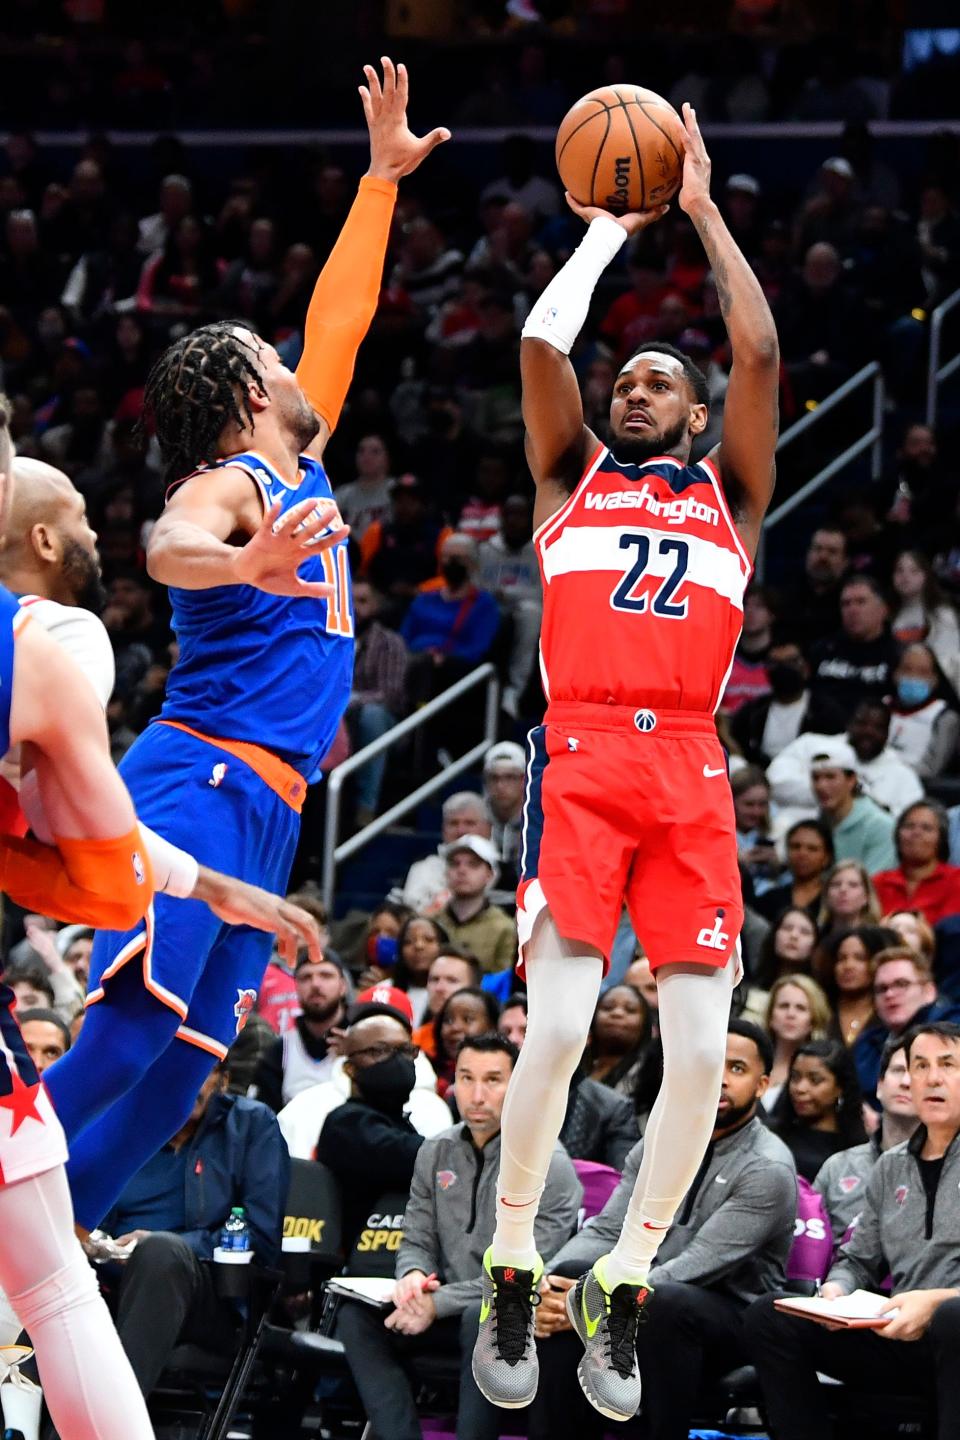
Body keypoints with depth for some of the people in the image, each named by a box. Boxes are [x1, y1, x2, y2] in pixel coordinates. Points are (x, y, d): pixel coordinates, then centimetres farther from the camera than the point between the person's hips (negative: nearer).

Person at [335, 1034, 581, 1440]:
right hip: (451, 1309, 6)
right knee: (357, 1314, -16)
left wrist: (438, 1304, -20)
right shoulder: (436, 1152, 8)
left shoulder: (548, 1166, -11)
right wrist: (413, 1275, -13)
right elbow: (416, 1242, 13)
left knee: (482, 1319, -38)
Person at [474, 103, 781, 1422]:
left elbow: (759, 352, 8)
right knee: (557, 1028, -15)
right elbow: (543, 341, 6)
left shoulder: (729, 493, 20)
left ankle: (625, 1292, 7)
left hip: (691, 768, 2)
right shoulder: (574, 475, 20)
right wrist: (610, 230, 17)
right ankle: (511, 1282, 0)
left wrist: (704, 211, 14)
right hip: (582, 756, -2)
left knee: (701, 1048, -7)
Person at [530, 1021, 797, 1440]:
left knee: (665, 1301, -38)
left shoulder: (767, 1169, -13)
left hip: (734, 1316, -6)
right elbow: (605, 1231, 2)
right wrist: (548, 1283, -20)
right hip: (649, 1298, 6)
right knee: (565, 1285, -22)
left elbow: (697, 1267, -21)